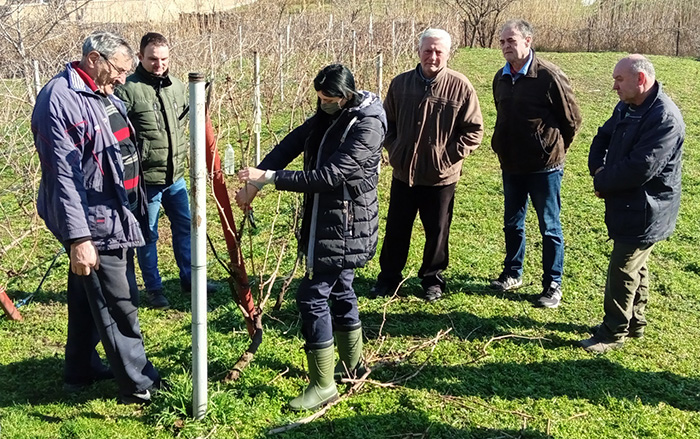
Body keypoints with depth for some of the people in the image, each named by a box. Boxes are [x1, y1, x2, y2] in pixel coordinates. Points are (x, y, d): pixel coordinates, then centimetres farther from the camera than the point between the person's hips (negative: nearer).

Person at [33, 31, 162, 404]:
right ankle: (139, 385, 13)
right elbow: (63, 176, -23)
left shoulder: (104, 96, 11)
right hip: (95, 226, -10)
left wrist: (136, 211, 25)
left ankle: (81, 370, 36)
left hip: (116, 219, 10)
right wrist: (78, 238, -26)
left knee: (89, 299, 21)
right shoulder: (61, 100, -19)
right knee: (119, 307, 0)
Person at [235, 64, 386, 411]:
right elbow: (292, 144, 2)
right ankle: (351, 364, 38)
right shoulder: (327, 116, 6)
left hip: (346, 228, -9)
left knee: (312, 296, -8)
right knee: (339, 290, 20)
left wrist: (270, 177, -26)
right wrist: (255, 181, -11)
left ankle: (323, 385, 1)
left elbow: (329, 175, -27)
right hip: (323, 221, 9)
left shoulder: (366, 126, -20)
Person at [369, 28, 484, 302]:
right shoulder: (400, 83, -1)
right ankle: (388, 278, 29)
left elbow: (474, 130, -5)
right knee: (395, 230, 12)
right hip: (403, 173, 2)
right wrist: (394, 150, 1)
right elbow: (386, 123, 11)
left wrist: (449, 156, -11)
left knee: (437, 232, 12)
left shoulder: (460, 87, -9)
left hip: (441, 177, -2)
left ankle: (432, 280, 30)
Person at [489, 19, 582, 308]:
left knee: (549, 228, 5)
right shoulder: (501, 78, 5)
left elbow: (572, 120, -7)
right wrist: (502, 147, 15)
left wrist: (555, 151, 2)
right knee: (512, 223, 17)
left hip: (544, 167, -6)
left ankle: (553, 285, 16)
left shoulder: (549, 76, -15)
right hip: (511, 166, 6)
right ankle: (512, 274, 34)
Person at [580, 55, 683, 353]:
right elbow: (603, 137, 14)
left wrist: (602, 183, -14)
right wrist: (598, 169, -6)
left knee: (622, 270, -2)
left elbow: (639, 169, -29)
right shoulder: (626, 107, 6)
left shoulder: (664, 118, -25)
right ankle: (634, 322, 36)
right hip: (626, 204, 9)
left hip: (644, 212, -9)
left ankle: (613, 333, 12)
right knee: (635, 266, 21)